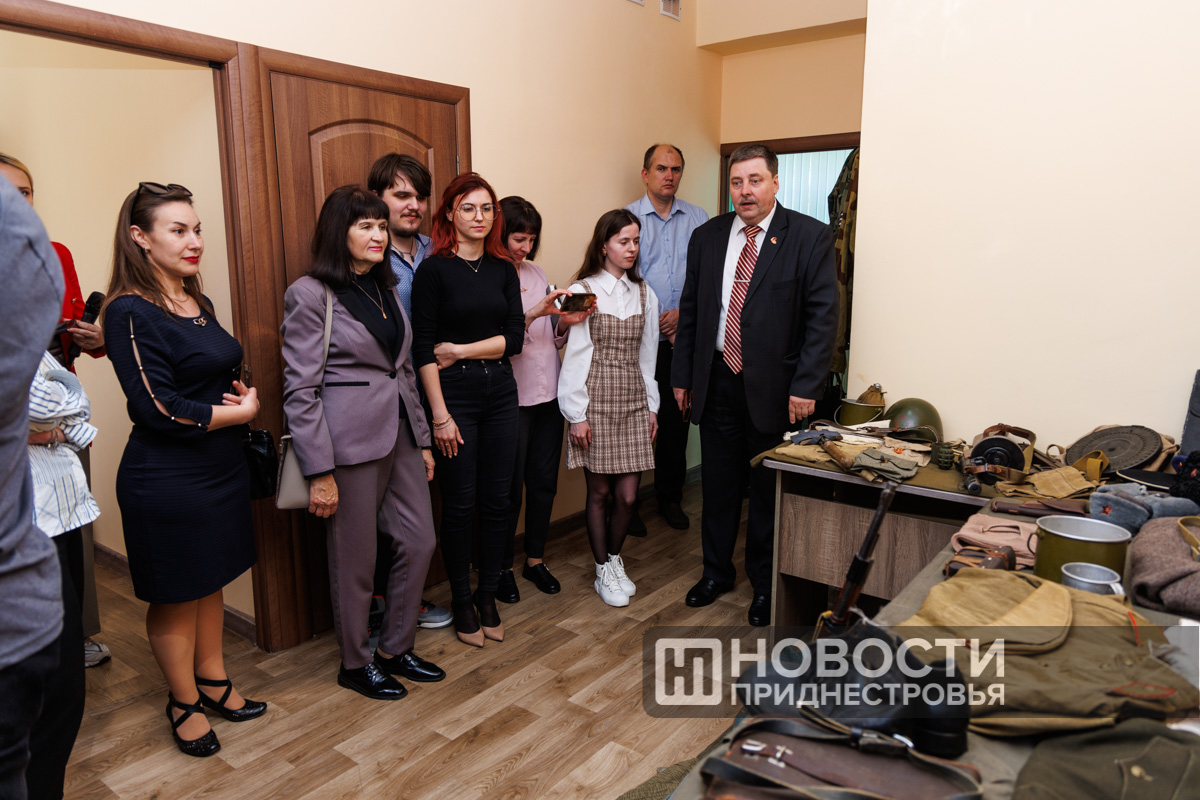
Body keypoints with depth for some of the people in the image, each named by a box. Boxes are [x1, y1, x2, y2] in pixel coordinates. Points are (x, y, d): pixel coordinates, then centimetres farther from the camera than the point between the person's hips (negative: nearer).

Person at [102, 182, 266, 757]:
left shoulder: (197, 304, 9)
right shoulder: (131, 313, -16)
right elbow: (158, 408, -22)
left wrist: (241, 393, -3)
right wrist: (240, 412, -12)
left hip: (221, 470, 8)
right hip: (167, 482, -8)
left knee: (211, 582, 19)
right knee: (176, 595, 10)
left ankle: (214, 681, 36)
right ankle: (184, 701, 29)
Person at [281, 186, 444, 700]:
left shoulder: (385, 289, 13)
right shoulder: (310, 294, -9)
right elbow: (301, 391, -13)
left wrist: (422, 439, 15)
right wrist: (320, 473, -16)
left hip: (399, 435, 8)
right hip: (350, 443, -7)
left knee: (419, 542, 12)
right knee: (355, 560, 6)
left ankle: (396, 649, 31)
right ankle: (356, 663, 28)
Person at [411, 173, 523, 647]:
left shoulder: (503, 270, 9)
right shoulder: (434, 270, -4)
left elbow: (515, 337, 2)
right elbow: (423, 349, -9)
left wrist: (460, 350, -9)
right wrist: (440, 415, -13)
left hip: (500, 394, 4)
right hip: (455, 395, -4)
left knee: (497, 501, 9)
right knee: (460, 504, 4)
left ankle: (487, 597, 25)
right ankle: (461, 601, 22)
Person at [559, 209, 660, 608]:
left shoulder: (644, 295, 10)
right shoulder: (582, 292, -4)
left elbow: (647, 354, 13)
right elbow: (574, 356, -6)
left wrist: (652, 405, 11)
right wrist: (577, 414, -8)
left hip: (634, 402, 4)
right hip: (596, 400, -4)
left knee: (628, 495, 4)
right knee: (599, 492, 5)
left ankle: (615, 558, 29)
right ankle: (604, 571, 22)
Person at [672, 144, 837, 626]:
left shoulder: (810, 237, -5)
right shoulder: (707, 237, 7)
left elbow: (822, 317, -8)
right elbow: (690, 311, 11)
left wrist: (805, 387, -14)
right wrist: (682, 376, 8)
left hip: (773, 387, -3)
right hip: (717, 382, 4)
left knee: (769, 490, 9)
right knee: (718, 484, 15)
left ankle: (764, 584, 27)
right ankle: (716, 571, 34)